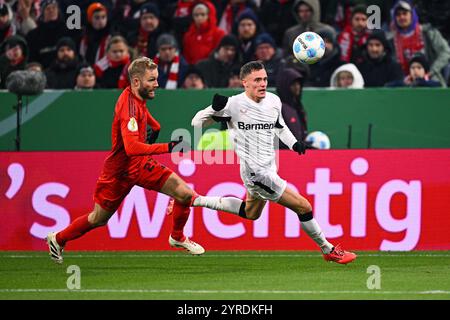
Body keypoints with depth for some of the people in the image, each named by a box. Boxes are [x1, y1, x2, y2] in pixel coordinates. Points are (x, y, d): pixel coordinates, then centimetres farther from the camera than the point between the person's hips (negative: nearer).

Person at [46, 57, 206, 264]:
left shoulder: (138, 96, -2)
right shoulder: (128, 106, -29)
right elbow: (131, 147, -41)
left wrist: (155, 126, 21)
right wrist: (166, 148, -45)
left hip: (141, 164, 7)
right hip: (119, 170, -7)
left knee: (185, 194, -7)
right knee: (98, 219, 9)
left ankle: (177, 237, 18)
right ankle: (57, 239, 34)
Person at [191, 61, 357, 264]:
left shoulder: (274, 101, 2)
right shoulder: (234, 105, -17)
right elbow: (197, 122, -11)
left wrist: (294, 143, 5)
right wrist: (215, 108, -30)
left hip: (269, 169, 9)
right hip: (257, 173, -9)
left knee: (250, 213, 29)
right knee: (303, 207, -9)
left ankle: (197, 201, 36)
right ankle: (328, 250, 8)